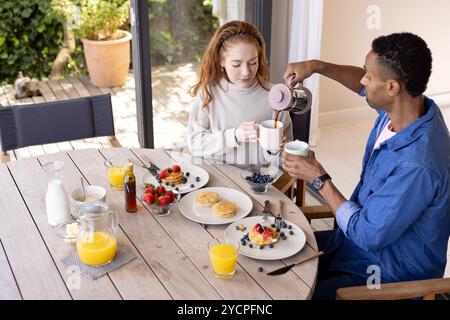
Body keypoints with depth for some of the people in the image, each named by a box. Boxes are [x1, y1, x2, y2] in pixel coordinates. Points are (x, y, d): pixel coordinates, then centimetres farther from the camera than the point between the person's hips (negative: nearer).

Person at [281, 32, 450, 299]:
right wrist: (317, 66, -2)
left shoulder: (417, 167, -35)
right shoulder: (404, 107, -9)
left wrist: (319, 179, -17)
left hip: (389, 274, -9)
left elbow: (368, 235, -26)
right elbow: (366, 88, 14)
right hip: (362, 237, 9)